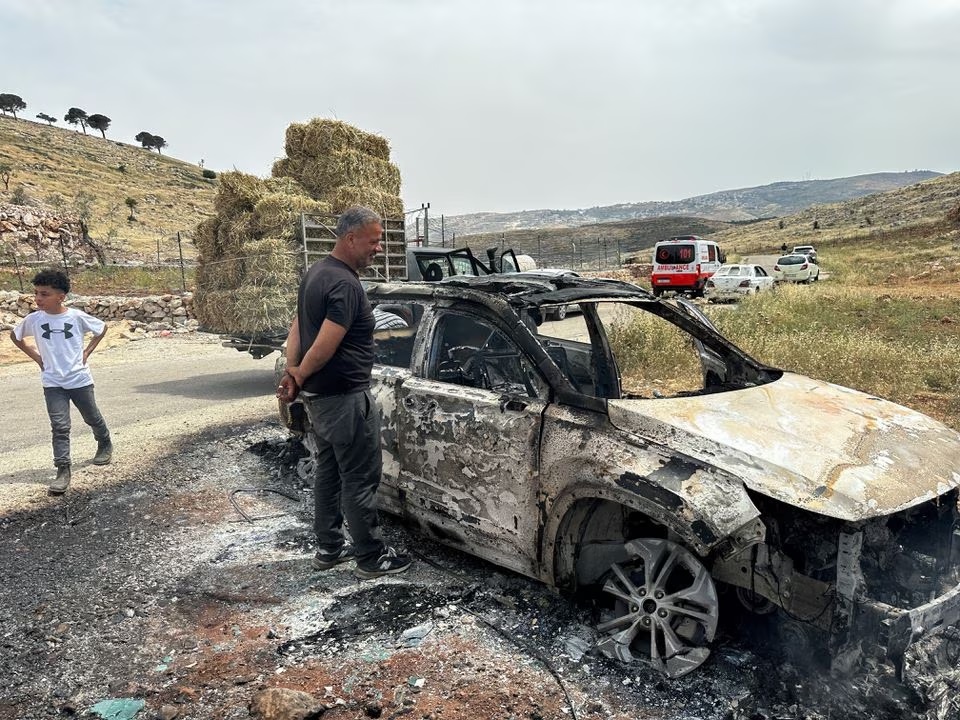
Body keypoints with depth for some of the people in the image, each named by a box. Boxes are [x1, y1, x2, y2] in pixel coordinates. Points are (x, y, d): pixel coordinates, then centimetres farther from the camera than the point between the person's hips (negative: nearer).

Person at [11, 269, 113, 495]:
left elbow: (102, 328, 5)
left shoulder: (76, 316, -12)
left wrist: (87, 351, -1)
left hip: (79, 379, -1)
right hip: (52, 382, 1)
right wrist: (35, 356, 4)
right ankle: (63, 470, -3)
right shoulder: (33, 319, -5)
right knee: (59, 426, -6)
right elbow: (15, 336, 14)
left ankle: (105, 445, 43)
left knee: (92, 418, 16)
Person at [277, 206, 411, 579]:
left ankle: (328, 548, 28)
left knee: (329, 470, 18)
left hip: (318, 396, 10)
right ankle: (371, 557, 12)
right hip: (345, 397, -10)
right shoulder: (346, 284, -22)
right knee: (360, 478, 1)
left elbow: (297, 327, 11)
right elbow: (325, 347, -25)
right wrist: (299, 376, -8)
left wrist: (291, 373, 2)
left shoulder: (315, 272, 11)